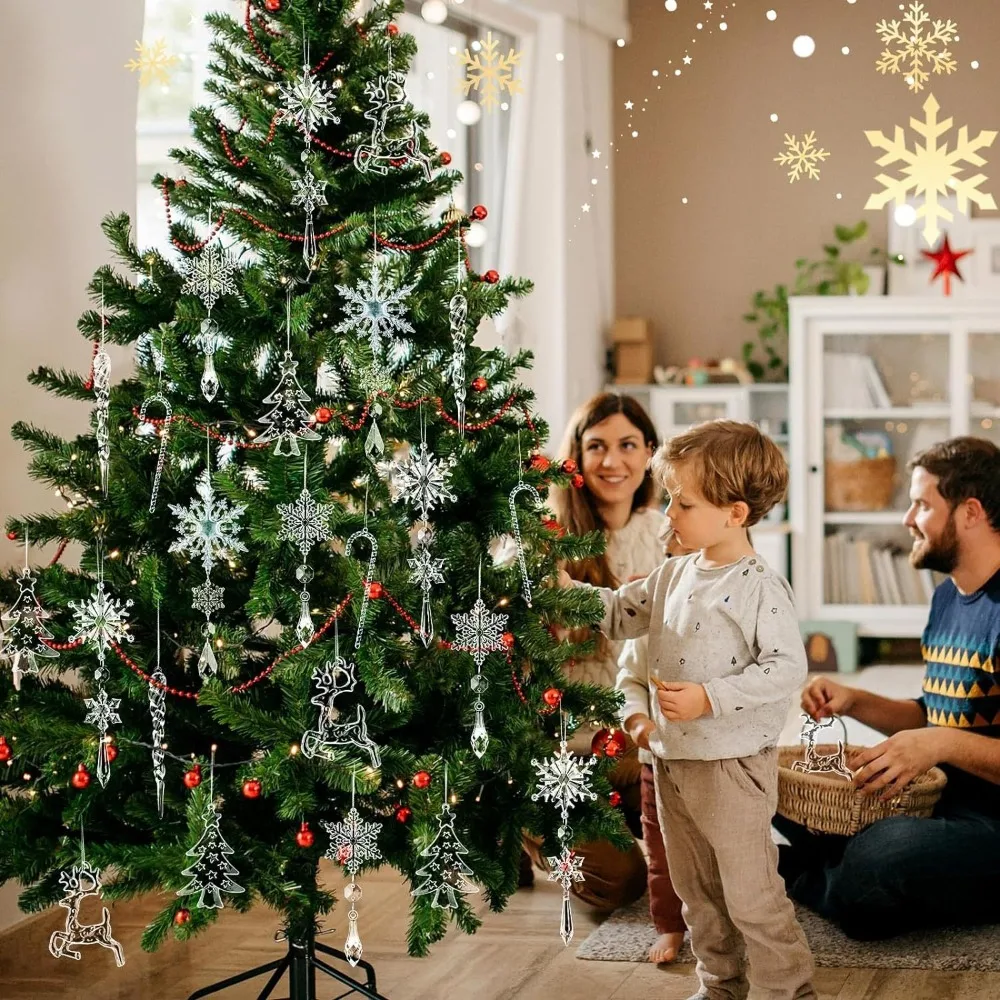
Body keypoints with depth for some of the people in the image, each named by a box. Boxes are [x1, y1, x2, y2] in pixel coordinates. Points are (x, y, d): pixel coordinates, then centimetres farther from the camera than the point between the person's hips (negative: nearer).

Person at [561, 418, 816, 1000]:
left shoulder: (759, 588, -17)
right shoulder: (675, 575, 7)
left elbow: (786, 667, -22)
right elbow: (621, 615, 17)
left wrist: (708, 698, -26)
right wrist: (565, 588, 4)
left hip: (732, 766, -8)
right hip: (672, 759, 8)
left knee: (751, 895, -3)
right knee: (698, 892, 19)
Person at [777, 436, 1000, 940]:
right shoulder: (947, 598, 13)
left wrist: (944, 743, -29)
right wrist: (854, 702, 7)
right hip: (944, 802, 9)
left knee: (877, 863, -33)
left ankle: (795, 875, -5)